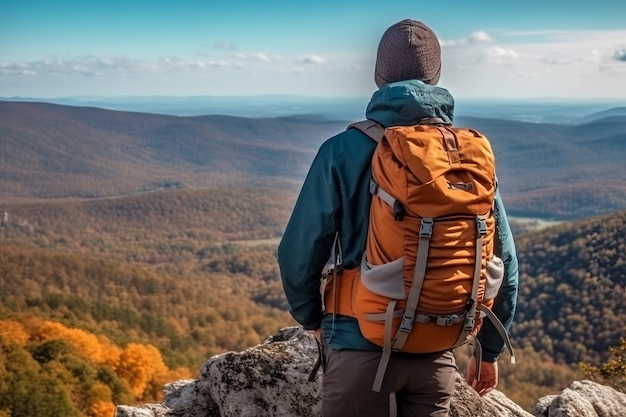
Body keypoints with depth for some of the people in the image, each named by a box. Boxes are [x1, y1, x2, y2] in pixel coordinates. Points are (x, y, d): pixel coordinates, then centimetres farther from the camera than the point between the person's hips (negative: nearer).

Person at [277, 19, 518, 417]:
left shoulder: (344, 150, -11)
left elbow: (299, 253, -9)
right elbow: (503, 260, 2)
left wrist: (312, 320, 10)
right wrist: (490, 350, 14)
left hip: (359, 345, -3)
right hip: (436, 354, 3)